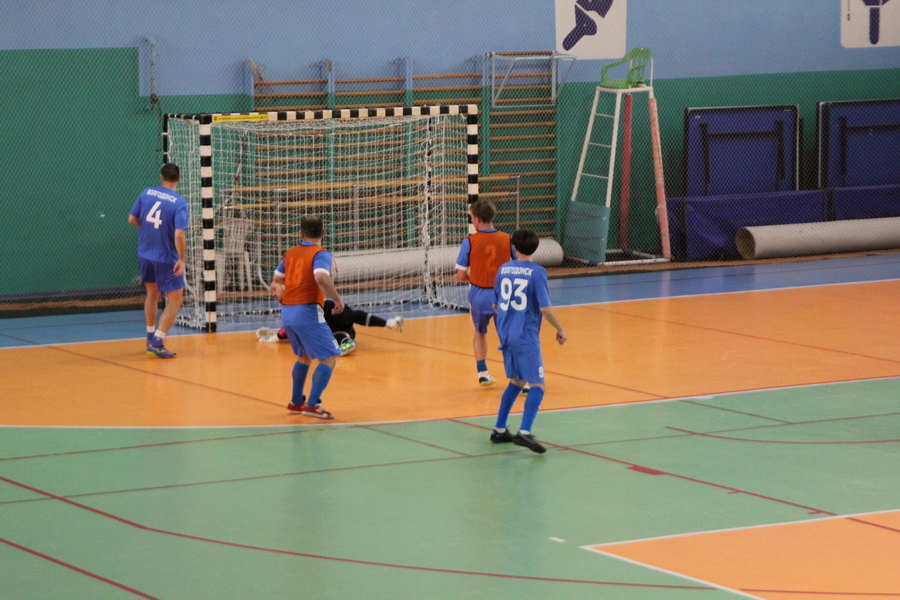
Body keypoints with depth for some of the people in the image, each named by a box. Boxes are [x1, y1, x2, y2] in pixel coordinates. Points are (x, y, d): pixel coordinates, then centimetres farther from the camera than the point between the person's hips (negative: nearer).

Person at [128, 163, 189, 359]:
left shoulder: (146, 193, -3)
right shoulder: (179, 203, -16)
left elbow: (132, 219, 4)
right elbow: (179, 235, -24)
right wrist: (181, 259, -14)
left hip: (145, 254, 5)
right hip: (167, 258, -5)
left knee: (152, 294, 23)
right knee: (174, 300, 6)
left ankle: (151, 339, 30)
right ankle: (157, 342, -4)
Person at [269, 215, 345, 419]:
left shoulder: (290, 253, 13)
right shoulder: (321, 254, -8)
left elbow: (276, 281, 22)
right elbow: (321, 278, -26)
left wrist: (277, 288, 42)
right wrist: (337, 299, -16)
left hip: (287, 313, 8)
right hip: (307, 312, -8)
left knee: (304, 356, 27)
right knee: (328, 359, -5)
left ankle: (296, 402, 32)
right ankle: (312, 405, -16)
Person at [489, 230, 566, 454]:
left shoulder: (503, 269, 7)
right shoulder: (537, 272, -9)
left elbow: (496, 305, 15)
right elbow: (545, 308, -14)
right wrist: (560, 329, 0)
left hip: (506, 335, 6)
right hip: (526, 337, -6)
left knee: (516, 381, 23)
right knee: (537, 386, -5)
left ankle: (499, 430, 26)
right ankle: (524, 432, -23)